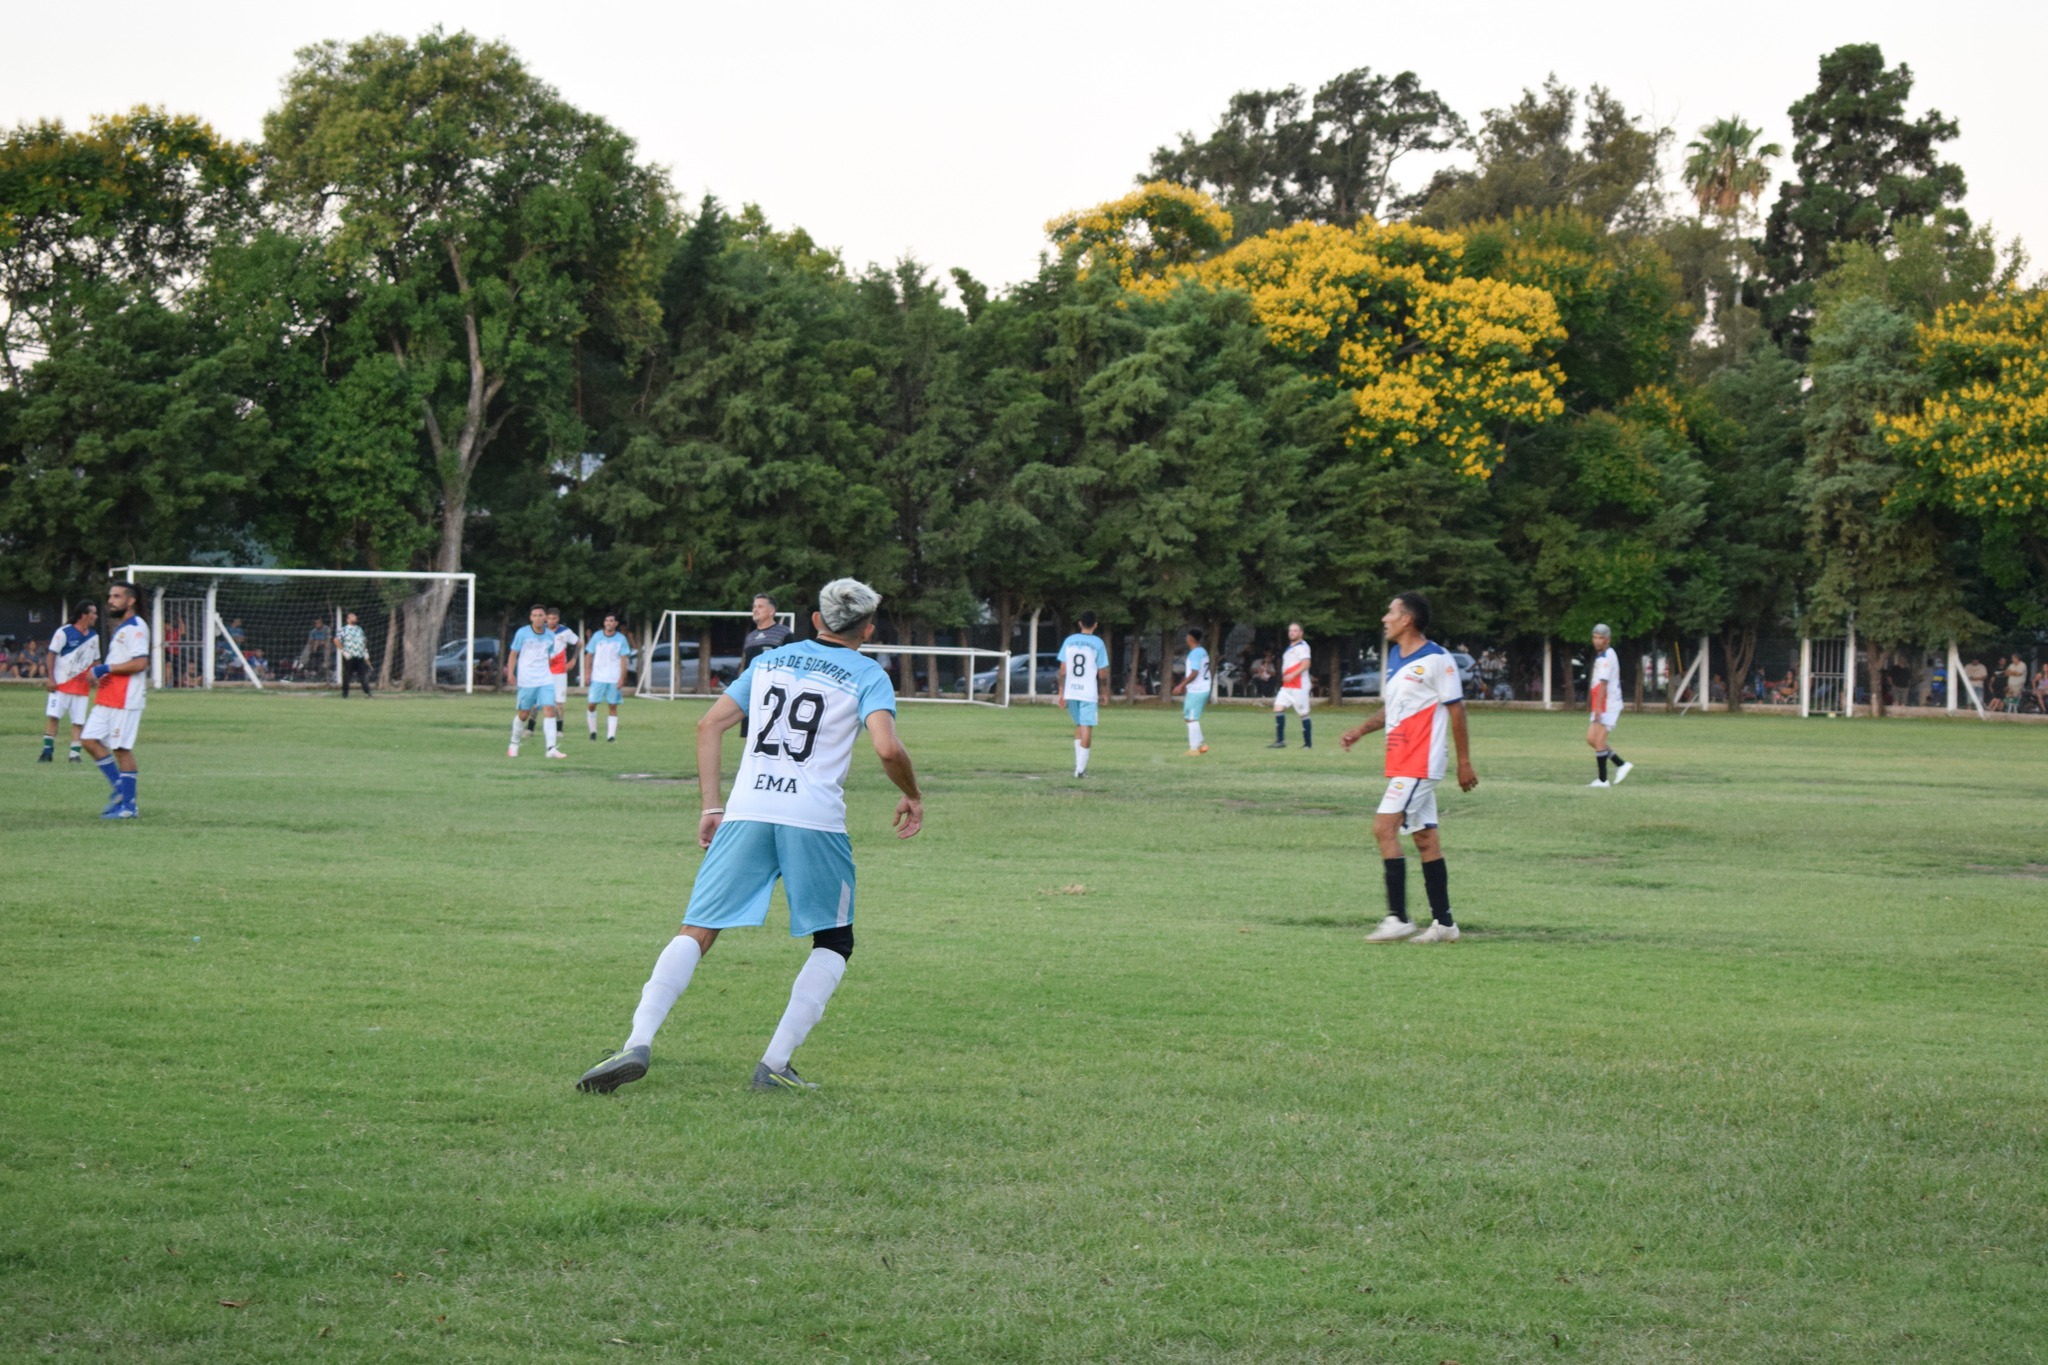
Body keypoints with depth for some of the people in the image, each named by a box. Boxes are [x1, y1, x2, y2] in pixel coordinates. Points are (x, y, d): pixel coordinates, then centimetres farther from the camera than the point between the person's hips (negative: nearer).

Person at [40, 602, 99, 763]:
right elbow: (52, 654, -7)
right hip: (61, 683, -4)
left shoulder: (93, 636, 9)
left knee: (78, 720, -1)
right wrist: (50, 678, -12)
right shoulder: (64, 632, -8)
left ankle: (75, 753, 3)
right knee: (52, 716, -9)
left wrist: (93, 674, 1)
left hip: (81, 685, 4)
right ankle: (48, 751, -2)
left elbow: (95, 660, 19)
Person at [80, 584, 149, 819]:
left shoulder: (136, 627, -12)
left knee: (122, 748, -6)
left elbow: (140, 663, -22)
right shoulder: (120, 628, 20)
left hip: (125, 700, -10)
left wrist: (107, 669, -19)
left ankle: (128, 806, 0)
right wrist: (100, 673, 16)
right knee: (89, 740, 5)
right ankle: (120, 790, 12)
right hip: (107, 699, 10)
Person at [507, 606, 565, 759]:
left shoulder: (550, 636, 6)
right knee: (523, 714, 4)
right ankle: (514, 745, 25)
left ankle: (551, 748, -14)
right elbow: (514, 654, 1)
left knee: (549, 710, -12)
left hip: (545, 679, 2)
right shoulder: (522, 633, -4)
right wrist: (511, 673, -7)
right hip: (526, 680, -2)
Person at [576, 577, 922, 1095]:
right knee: (833, 943, 15)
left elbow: (709, 725, 16)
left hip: (747, 814, 3)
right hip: (815, 819, -3)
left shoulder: (770, 660, 20)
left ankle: (638, 1043, -16)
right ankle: (775, 1063, 1)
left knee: (696, 932, 4)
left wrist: (711, 807, 18)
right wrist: (912, 796, 8)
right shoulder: (867, 675, 6)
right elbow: (887, 747, -10)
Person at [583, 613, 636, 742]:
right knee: (592, 704, -4)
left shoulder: (621, 639, 1)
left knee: (613, 706, -2)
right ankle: (593, 731, 15)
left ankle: (611, 735, -2)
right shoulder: (597, 637, 3)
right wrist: (587, 674, -1)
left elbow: (623, 659, 1)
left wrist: (622, 678, -6)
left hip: (614, 678, -1)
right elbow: (589, 655, 7)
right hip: (597, 678, 1)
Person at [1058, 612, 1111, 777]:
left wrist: (1061, 692, 9)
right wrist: (1104, 692, 10)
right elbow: (1102, 673, -3)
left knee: (1078, 726, 18)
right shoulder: (1098, 643, -5)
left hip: (1071, 691, 3)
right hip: (1088, 693, -3)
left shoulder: (1069, 641, 3)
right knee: (1086, 729, -1)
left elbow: (1062, 670, 3)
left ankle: (1078, 764, 14)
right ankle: (1081, 768, -7)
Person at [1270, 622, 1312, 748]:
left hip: (1299, 687, -9)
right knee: (1278, 708, -4)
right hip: (1286, 686, 9)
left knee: (1303, 713, -3)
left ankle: (1308, 743, 4)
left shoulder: (1302, 646, -8)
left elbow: (1306, 664, -21)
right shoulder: (1290, 647, 20)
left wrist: (1292, 675, -29)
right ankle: (1280, 741, -5)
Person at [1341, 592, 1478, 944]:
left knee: (1384, 827, -15)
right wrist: (1361, 731, 6)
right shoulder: (1394, 656, 13)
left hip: (1421, 762, -9)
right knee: (1424, 837, 10)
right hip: (1401, 763, 9)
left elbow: (1456, 709, -10)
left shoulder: (1437, 659, -12)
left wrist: (1464, 763, -10)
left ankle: (1398, 918, -14)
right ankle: (1443, 922, 13)